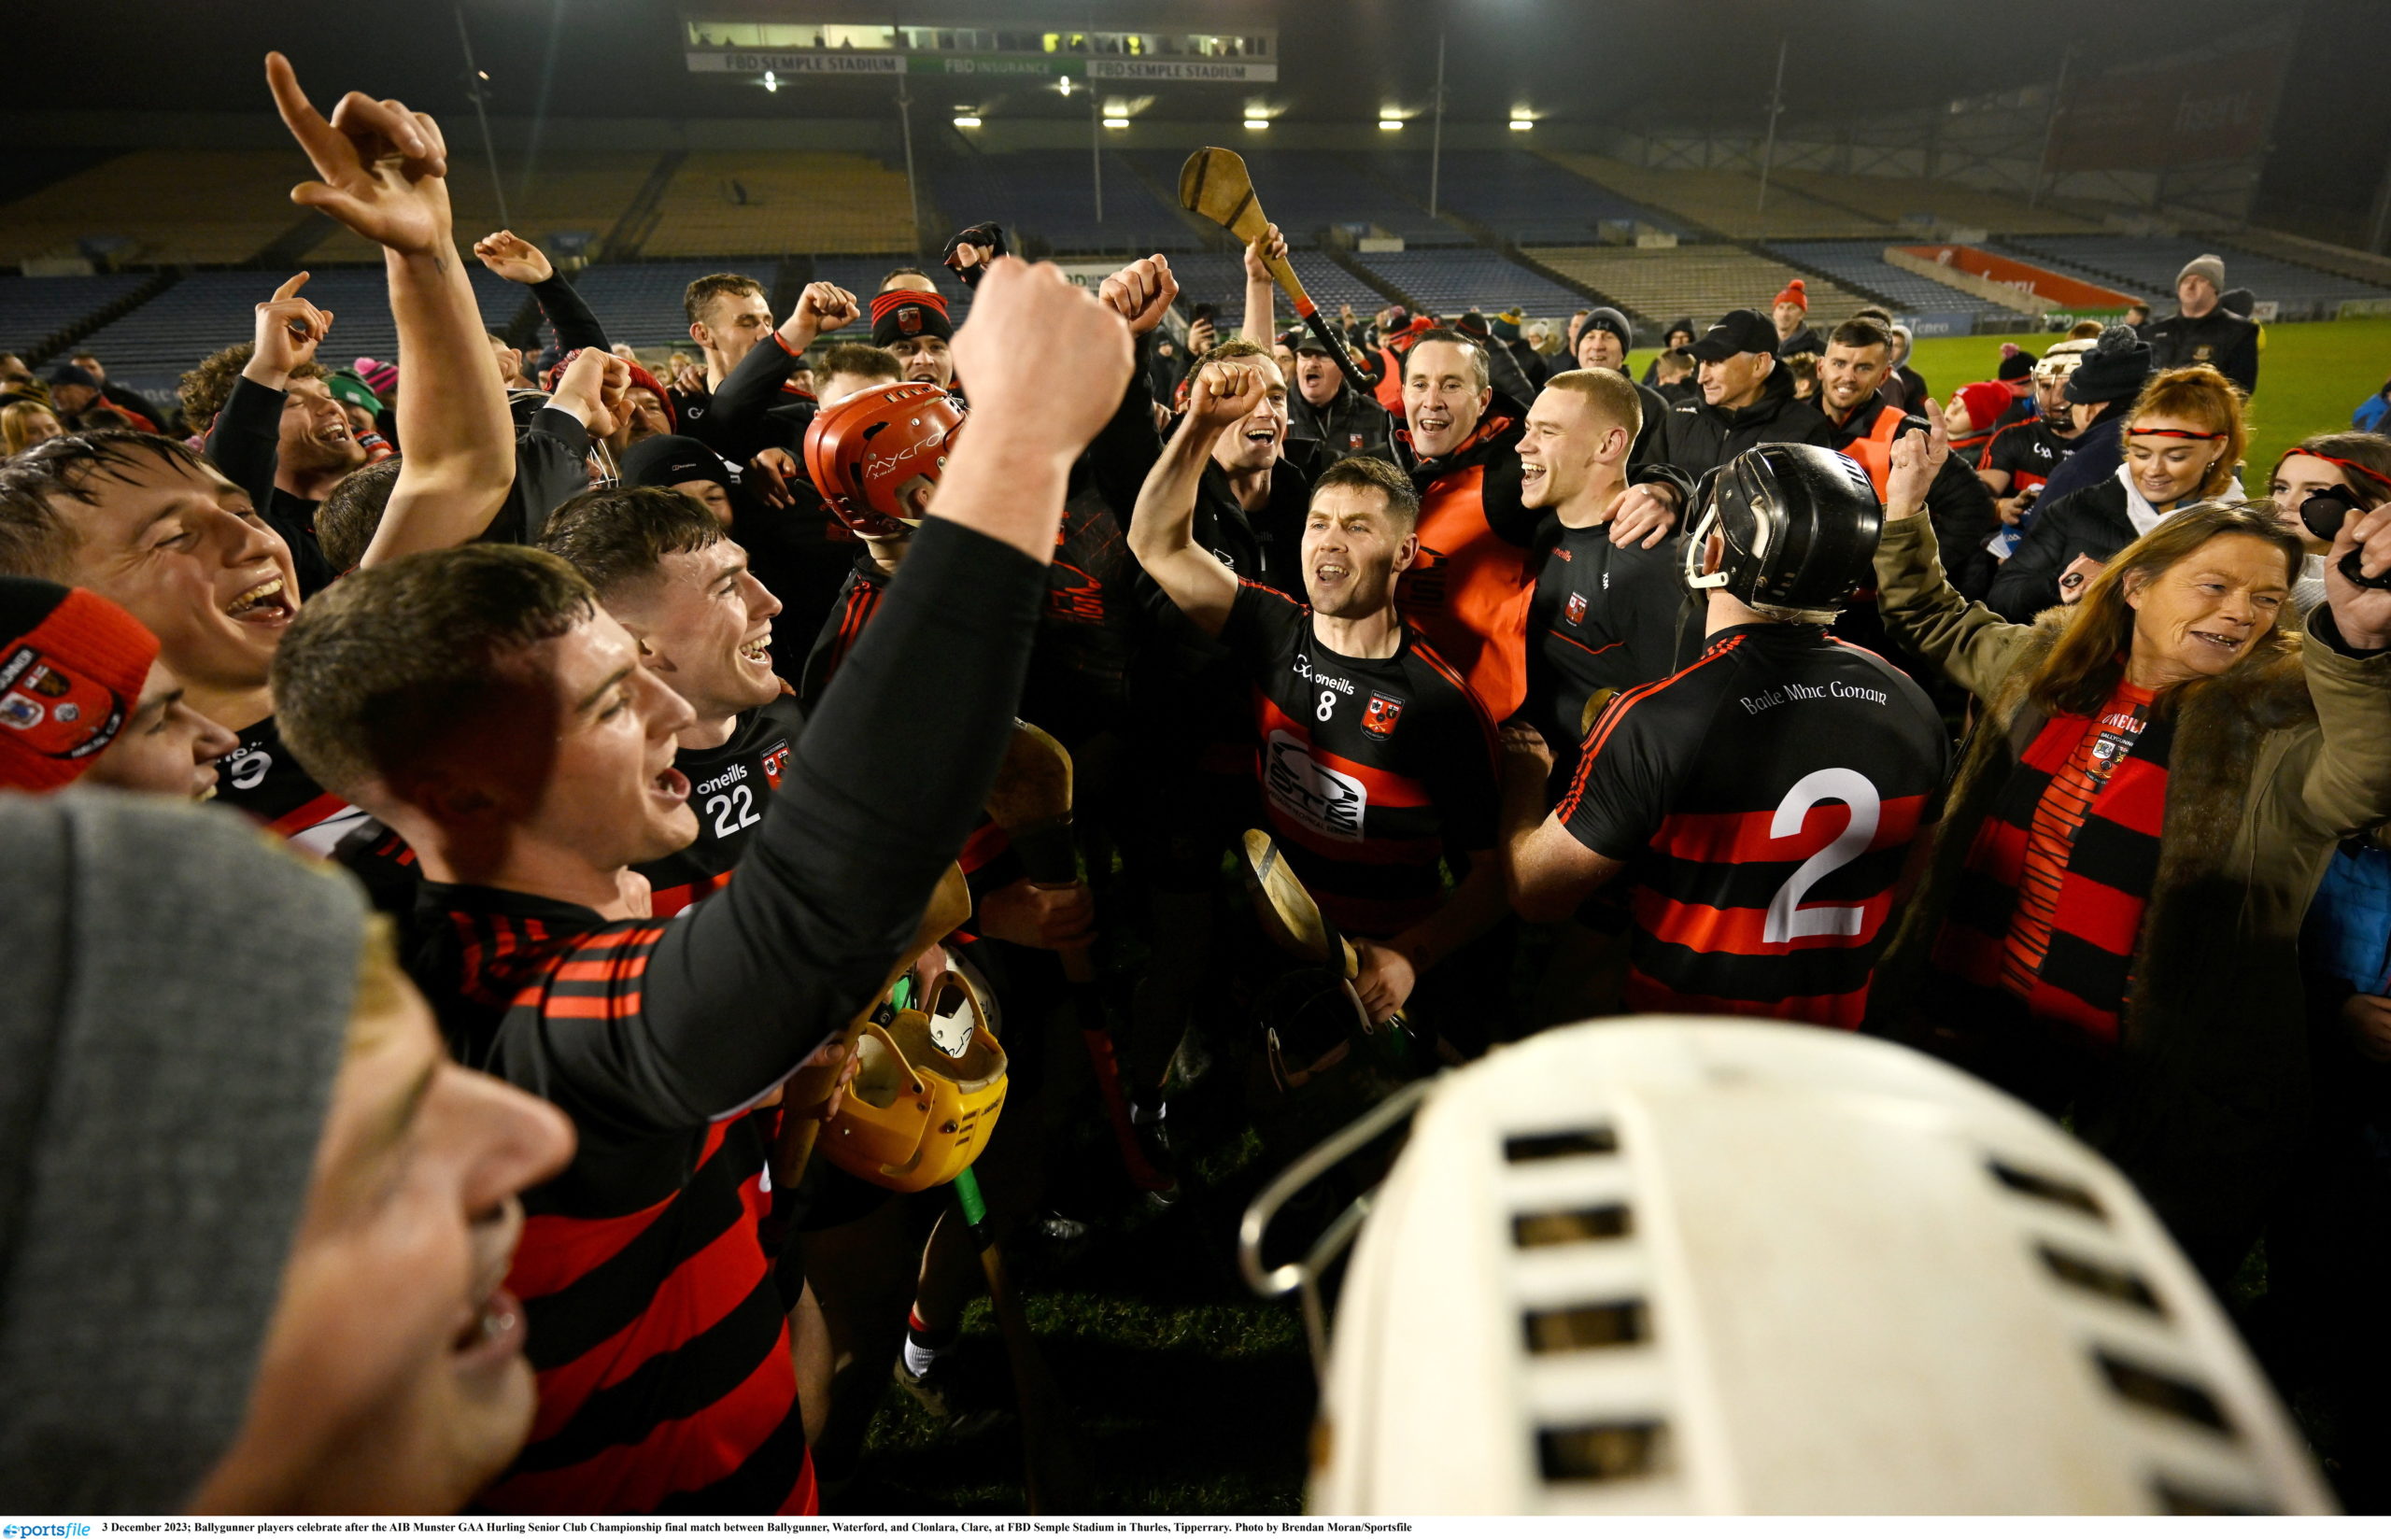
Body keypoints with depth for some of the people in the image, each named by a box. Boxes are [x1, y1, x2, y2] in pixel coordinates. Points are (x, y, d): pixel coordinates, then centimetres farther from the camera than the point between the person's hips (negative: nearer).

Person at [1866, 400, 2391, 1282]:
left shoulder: (2277, 722, -14)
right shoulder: (2047, 664, 1)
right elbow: (1928, 619, 18)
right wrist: (1907, 509, 10)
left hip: (2152, 1070, -4)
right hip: (1976, 1011, 4)